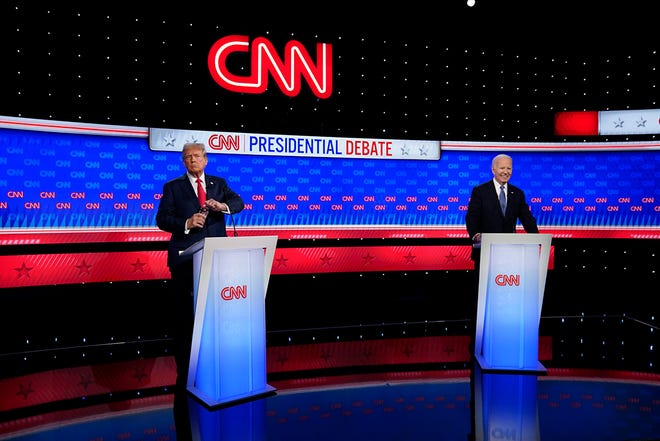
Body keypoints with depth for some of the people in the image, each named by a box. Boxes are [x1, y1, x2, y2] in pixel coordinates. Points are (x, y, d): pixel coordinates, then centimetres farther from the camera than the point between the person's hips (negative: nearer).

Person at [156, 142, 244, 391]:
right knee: (185, 314, 4)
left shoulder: (219, 183, 14)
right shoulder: (172, 187, 7)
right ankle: (184, 370, 16)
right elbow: (162, 220, 0)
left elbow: (238, 203, 1)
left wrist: (223, 206, -20)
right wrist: (186, 224, -17)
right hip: (186, 258, -2)